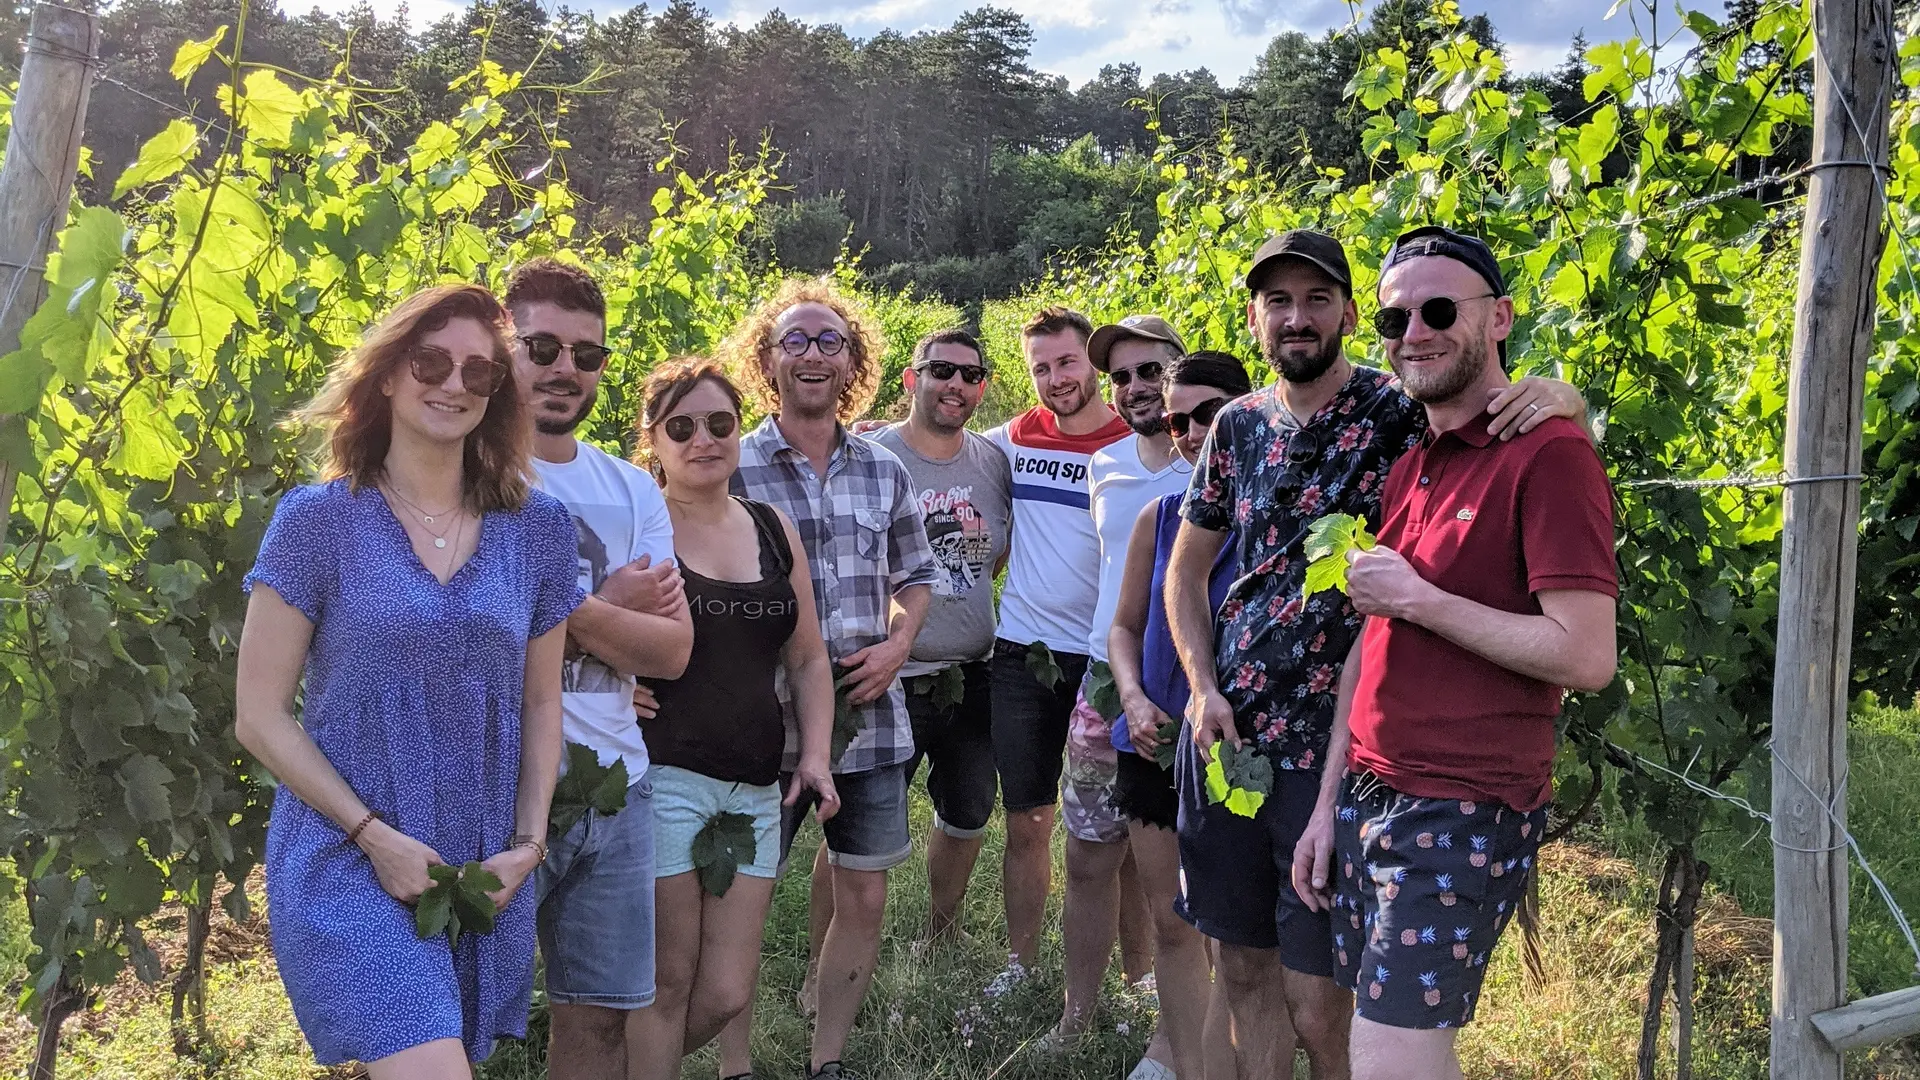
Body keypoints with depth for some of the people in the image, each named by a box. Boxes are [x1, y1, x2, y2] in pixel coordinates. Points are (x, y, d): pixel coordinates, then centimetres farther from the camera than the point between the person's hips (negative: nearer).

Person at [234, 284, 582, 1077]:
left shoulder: (537, 528, 4)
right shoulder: (318, 520, -5)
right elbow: (260, 717, -5)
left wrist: (528, 842, -1)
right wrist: (376, 837, -13)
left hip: (486, 875, 4)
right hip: (349, 865, -4)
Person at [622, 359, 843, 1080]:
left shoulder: (774, 529, 12)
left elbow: (807, 658, 17)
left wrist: (815, 753, 8)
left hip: (753, 787, 5)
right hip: (661, 776, -5)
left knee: (727, 996, 7)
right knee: (667, 986, 1)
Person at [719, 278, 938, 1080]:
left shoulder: (885, 470, 7)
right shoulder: (733, 467, -5)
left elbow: (916, 574, 18)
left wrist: (897, 647, 0)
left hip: (871, 717, 4)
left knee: (863, 897, 10)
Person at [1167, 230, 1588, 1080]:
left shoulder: (1396, 414, -7)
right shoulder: (1239, 426, 7)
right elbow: (1186, 569, 14)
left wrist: (1558, 396, -29)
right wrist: (1203, 687, 2)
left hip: (1333, 745, -4)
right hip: (1224, 731, 4)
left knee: (1317, 997, 1)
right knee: (1242, 963, 15)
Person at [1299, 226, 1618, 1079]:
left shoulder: (1549, 454, -12)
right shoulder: (1408, 465, 13)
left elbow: (1586, 657, -19)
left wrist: (1420, 599, -13)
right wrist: (1329, 805, 13)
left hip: (1462, 816, -8)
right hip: (1369, 798, 8)